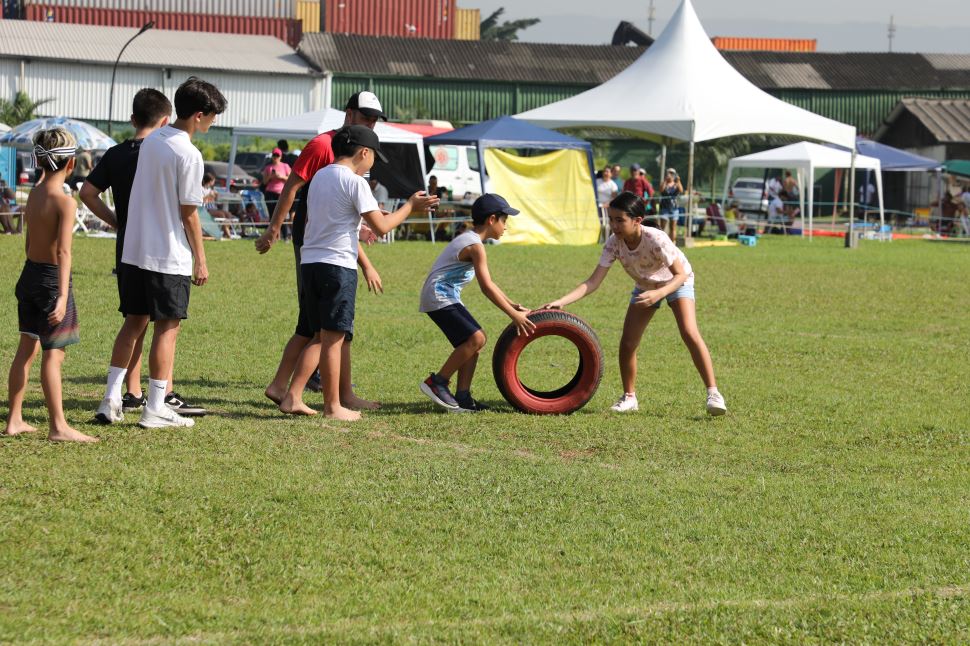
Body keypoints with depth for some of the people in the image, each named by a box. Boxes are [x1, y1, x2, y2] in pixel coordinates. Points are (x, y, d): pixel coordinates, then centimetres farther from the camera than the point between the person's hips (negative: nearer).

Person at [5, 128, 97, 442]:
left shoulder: (34, 194, 5)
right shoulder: (65, 201, -18)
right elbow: (64, 253, -26)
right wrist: (62, 297, -30)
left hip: (29, 275, 8)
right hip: (51, 279, -8)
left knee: (26, 348, 15)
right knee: (53, 354, -5)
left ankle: (14, 420, 20)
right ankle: (58, 426, -2)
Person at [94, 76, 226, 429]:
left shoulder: (150, 142, 8)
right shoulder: (189, 155, -16)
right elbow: (188, 214, -13)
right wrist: (200, 260, -5)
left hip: (134, 251, 7)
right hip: (169, 256, -7)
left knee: (134, 322, 14)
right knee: (167, 328, 0)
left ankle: (111, 399, 13)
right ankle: (155, 409, 2)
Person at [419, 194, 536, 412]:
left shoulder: (469, 239, 17)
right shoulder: (475, 246, -16)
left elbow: (488, 283, 21)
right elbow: (486, 287, -21)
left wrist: (514, 306, 16)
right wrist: (514, 316, -18)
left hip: (448, 297, 10)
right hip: (439, 296, -10)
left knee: (474, 341, 6)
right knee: (475, 338, -18)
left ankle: (462, 397, 5)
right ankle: (436, 382, -12)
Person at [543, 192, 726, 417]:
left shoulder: (656, 239, -37)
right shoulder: (614, 244, -24)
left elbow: (681, 274, -33)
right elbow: (593, 282, -25)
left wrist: (658, 294, -52)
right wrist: (561, 302, -37)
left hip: (676, 281, -5)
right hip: (645, 286, 5)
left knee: (689, 333, -25)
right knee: (627, 343, -4)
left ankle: (713, 393, -19)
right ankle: (629, 397, 15)